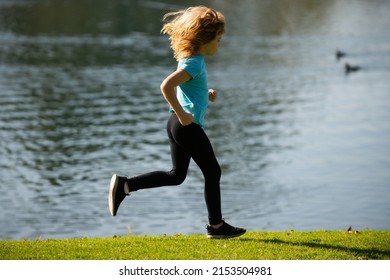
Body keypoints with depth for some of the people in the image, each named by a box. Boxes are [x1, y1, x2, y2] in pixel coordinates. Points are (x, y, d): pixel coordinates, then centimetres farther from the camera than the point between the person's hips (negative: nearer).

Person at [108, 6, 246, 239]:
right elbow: (166, 86, -30)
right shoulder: (194, 63, -19)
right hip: (188, 125, -10)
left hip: (179, 124, 10)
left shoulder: (192, 59, 12)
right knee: (212, 172, 3)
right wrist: (181, 114, -23)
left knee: (176, 175, 15)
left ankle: (125, 185, 8)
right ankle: (216, 225, 14)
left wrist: (206, 94, 14)